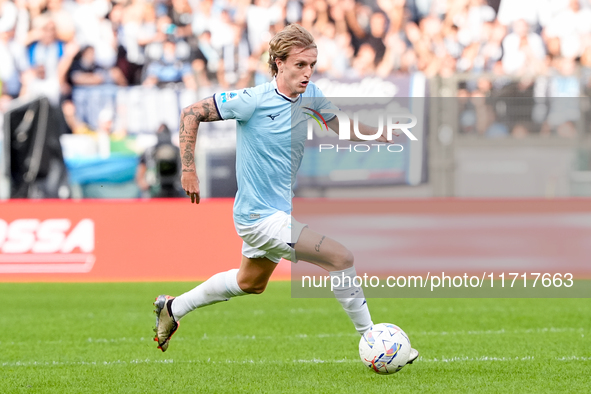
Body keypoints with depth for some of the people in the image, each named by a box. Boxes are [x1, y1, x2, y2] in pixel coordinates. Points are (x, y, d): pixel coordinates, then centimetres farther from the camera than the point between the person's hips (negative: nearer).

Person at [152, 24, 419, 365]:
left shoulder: (311, 96, -2)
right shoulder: (254, 100, -21)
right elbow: (192, 113, -14)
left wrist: (386, 137, -10)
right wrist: (189, 170, -16)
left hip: (283, 208, 9)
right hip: (260, 217, -9)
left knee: (251, 283, 30)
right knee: (341, 257, -18)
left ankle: (173, 308, 46)